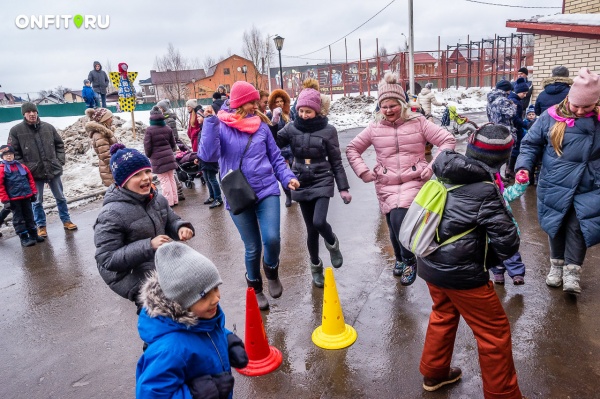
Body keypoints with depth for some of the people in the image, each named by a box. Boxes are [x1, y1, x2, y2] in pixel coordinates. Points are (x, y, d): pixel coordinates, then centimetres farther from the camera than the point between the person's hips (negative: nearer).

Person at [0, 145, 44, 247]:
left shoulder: (21, 166, 8)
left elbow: (30, 179, 13)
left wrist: (33, 192, 9)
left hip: (26, 196, 4)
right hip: (13, 199, -4)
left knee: (29, 216, 13)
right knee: (18, 218, 3)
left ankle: (33, 235, 22)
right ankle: (24, 238, 8)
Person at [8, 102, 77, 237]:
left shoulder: (48, 127, 3)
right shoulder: (16, 130, -4)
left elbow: (59, 144, 12)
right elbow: (13, 152, -2)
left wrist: (60, 161, 2)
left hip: (53, 170, 2)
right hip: (34, 173, -2)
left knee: (60, 197, 12)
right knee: (37, 201, 8)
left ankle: (66, 221, 27)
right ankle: (41, 226, 22)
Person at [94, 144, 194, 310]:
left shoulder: (157, 198, -2)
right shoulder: (111, 214, -22)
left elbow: (171, 222, 10)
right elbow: (107, 259, -22)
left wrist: (181, 228, -16)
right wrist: (149, 246, -31)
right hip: (132, 278, -7)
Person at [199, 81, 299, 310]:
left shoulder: (261, 126, 5)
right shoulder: (220, 126, -2)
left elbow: (275, 157, 12)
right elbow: (208, 155, -17)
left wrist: (288, 177, -2)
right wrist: (211, 121, -20)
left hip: (267, 191, 2)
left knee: (272, 239, -16)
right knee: (252, 247, 7)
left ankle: (271, 271, 19)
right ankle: (255, 288, 35)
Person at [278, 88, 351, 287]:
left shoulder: (328, 130, -5)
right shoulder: (291, 128, -1)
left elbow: (336, 162, -2)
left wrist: (343, 188, -3)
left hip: (322, 181, -2)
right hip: (302, 183, 2)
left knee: (319, 222, -22)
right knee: (311, 229, 7)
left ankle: (332, 243, 15)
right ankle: (316, 266, 31)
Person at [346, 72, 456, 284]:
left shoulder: (418, 122, -1)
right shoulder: (375, 128, 4)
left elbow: (448, 140, 0)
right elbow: (352, 148, 13)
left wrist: (433, 166, -9)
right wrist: (363, 171, 1)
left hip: (414, 181, -3)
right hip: (386, 185, 3)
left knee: (400, 218, -23)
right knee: (394, 225, 6)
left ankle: (409, 261, 1)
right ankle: (400, 258, 37)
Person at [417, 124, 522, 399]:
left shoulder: (445, 176, -2)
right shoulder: (485, 191, -21)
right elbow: (507, 242, -17)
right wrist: (488, 260, 4)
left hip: (429, 264, 8)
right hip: (460, 272, -7)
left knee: (443, 315, 28)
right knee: (494, 332, 12)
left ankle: (434, 374, 44)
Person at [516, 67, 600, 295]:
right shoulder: (551, 117, -7)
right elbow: (531, 144, 0)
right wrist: (524, 167, -15)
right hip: (554, 187, 1)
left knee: (578, 228, -4)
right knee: (557, 228, 14)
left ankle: (572, 271, 12)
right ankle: (557, 265, 33)